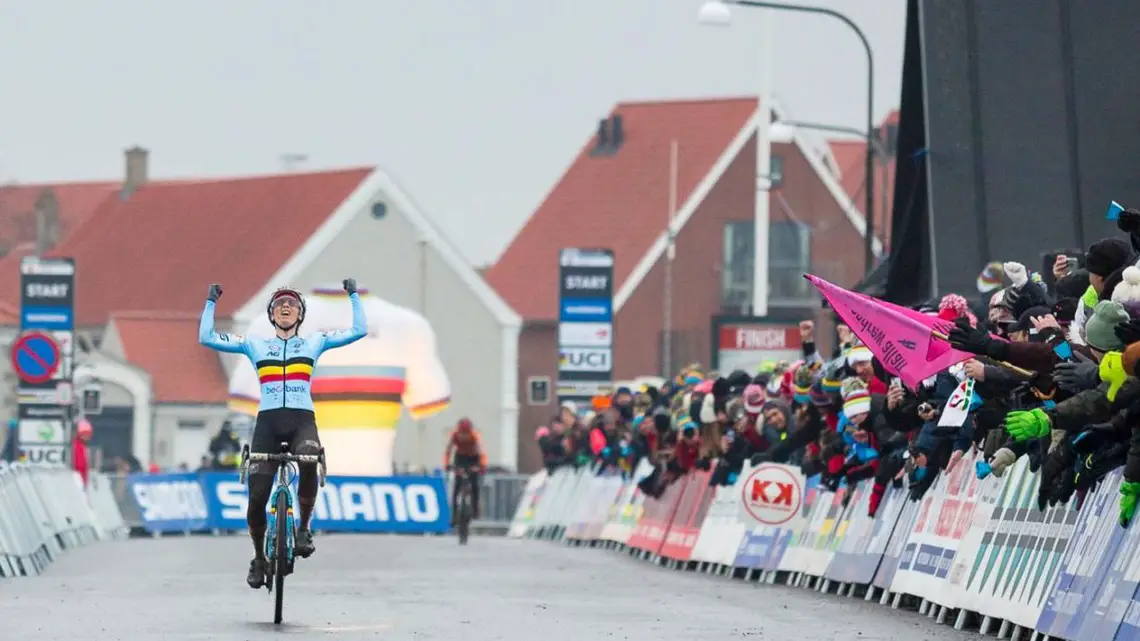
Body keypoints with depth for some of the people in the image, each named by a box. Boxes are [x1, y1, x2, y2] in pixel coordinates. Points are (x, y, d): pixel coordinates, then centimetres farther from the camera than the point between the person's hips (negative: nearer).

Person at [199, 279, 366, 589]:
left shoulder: (314, 342, 16)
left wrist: (354, 295, 10)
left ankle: (304, 529, -17)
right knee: (257, 498, -5)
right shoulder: (254, 345, 16)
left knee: (309, 461, -37)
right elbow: (206, 337, 13)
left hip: (302, 421, -1)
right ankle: (259, 559, 19)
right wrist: (211, 302, 11)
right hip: (268, 422, 1)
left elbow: (359, 330, 11)